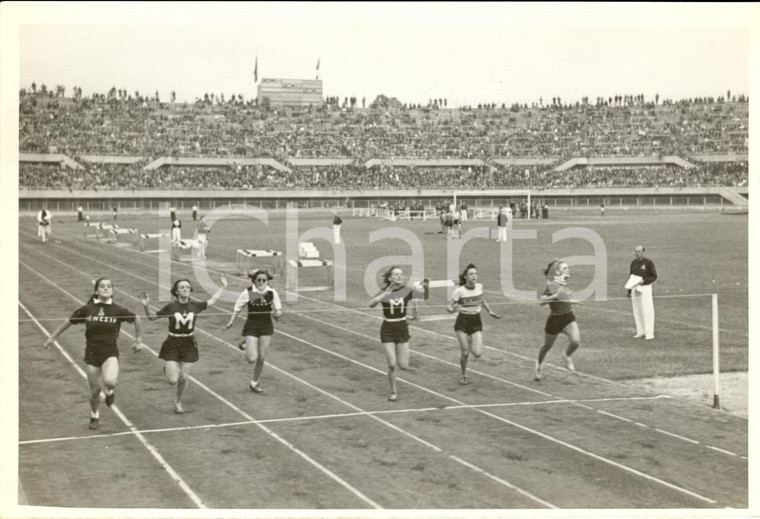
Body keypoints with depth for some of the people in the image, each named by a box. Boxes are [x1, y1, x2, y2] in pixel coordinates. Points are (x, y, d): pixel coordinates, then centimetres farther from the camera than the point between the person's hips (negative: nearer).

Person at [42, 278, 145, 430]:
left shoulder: (118, 310, -7)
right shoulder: (87, 309, -5)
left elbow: (136, 319, 8)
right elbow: (69, 322, 9)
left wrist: (138, 340, 9)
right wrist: (53, 337, 13)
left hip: (110, 352, -1)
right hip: (92, 353, 1)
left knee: (109, 381, -29)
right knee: (95, 390, 6)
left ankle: (110, 391, 11)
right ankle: (94, 417, 36)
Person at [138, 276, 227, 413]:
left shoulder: (195, 305, -3)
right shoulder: (170, 307, -10)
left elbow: (211, 301, 15)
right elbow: (152, 317, 1)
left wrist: (223, 287, 18)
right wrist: (146, 306, -17)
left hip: (188, 344, 2)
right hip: (172, 344, -2)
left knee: (184, 378, 4)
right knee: (173, 380, -9)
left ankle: (178, 401, 31)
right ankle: (168, 369, 28)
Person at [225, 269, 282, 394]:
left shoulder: (272, 292, -5)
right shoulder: (248, 292, -12)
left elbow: (278, 308, -1)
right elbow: (237, 308, -5)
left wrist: (278, 313, -24)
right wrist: (231, 322, -15)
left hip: (267, 326, 3)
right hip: (251, 327, -3)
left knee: (262, 358, 7)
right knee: (252, 359, -13)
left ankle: (254, 383, 29)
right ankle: (246, 346, 22)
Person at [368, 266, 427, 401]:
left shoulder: (407, 290, -5)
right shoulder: (384, 292, -10)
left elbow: (425, 295, -14)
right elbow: (371, 304, -28)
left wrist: (425, 287, -34)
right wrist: (386, 294, -38)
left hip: (402, 329, 2)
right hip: (387, 330, -2)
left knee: (403, 366, 0)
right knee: (392, 365, -8)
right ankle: (393, 391, 15)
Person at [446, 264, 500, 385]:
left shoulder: (479, 287, -2)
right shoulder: (459, 291, -14)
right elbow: (449, 306, -8)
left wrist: (490, 312, 14)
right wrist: (451, 309, -30)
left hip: (476, 322, 3)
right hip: (462, 322, -3)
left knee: (478, 354, -10)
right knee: (465, 353, -3)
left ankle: (471, 344, 26)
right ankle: (464, 376, 23)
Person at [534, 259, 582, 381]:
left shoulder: (564, 283, 3)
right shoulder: (551, 285, -18)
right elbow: (541, 302, -30)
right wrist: (555, 296, -38)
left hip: (568, 317, 5)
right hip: (554, 319, -5)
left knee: (576, 341, -19)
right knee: (547, 346, 14)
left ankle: (567, 355, 13)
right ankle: (539, 364, 43)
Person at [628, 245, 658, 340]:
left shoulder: (649, 262, -7)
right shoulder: (633, 263, 11)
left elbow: (654, 276, -7)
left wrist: (643, 281, -21)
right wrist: (629, 291, 13)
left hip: (645, 288, -6)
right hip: (635, 289, 6)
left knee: (647, 311, -8)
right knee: (637, 311, 7)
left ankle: (649, 333, -5)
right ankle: (640, 332, 15)